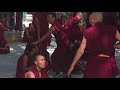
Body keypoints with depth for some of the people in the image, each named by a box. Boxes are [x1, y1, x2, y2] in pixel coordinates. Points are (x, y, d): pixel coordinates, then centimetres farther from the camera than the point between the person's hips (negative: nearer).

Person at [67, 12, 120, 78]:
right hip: (108, 64, 0)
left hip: (93, 64, 0)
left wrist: (72, 66, 7)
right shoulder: (112, 29, -3)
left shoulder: (88, 32, -2)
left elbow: (81, 51, -1)